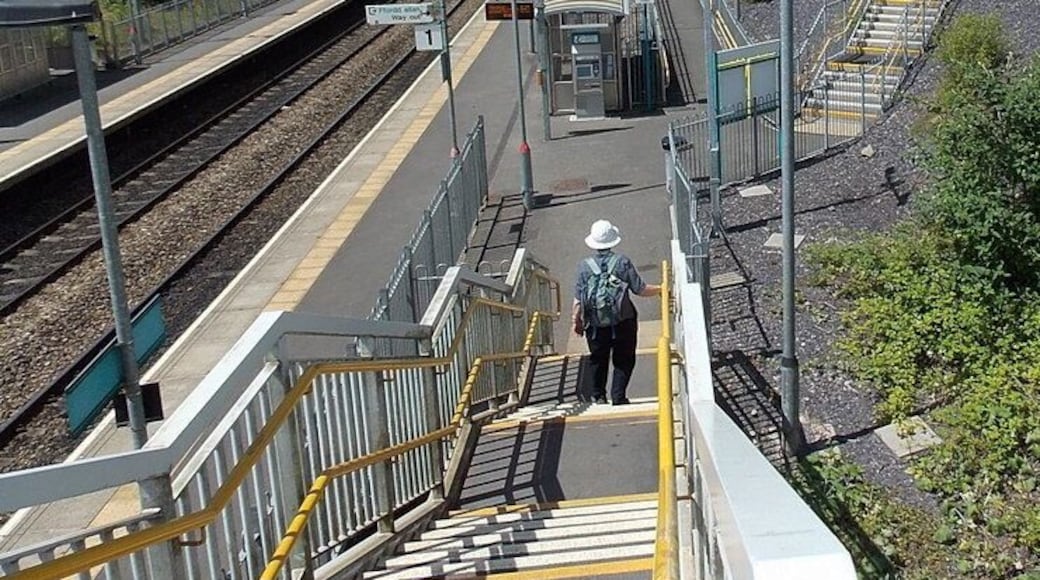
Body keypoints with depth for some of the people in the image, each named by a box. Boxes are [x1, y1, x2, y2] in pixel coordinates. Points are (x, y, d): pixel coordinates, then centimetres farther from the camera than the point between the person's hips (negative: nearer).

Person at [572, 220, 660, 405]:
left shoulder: (584, 266, -5)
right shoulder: (622, 261, -8)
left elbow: (578, 300, -4)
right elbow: (640, 289, -7)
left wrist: (577, 321, 8)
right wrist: (660, 289, 10)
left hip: (596, 325, 2)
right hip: (623, 322, -2)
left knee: (597, 359, 17)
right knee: (624, 360, 11)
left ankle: (598, 396, 19)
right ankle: (618, 396, 6)